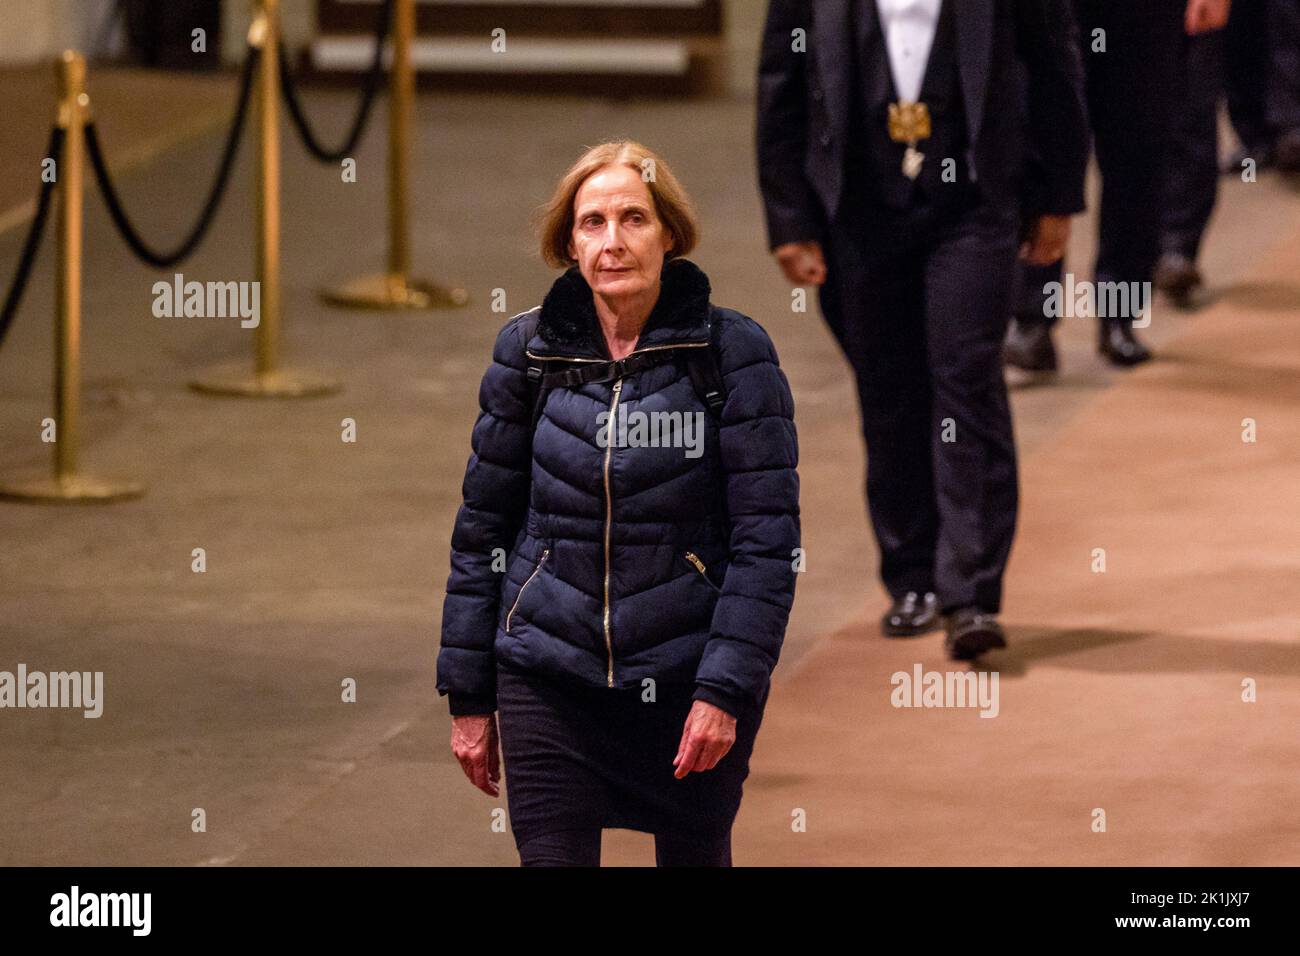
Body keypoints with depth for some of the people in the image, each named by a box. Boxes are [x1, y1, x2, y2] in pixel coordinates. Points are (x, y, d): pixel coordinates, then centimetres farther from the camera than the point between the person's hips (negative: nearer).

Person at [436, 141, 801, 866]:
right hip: (548, 679, 1)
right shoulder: (529, 351, 3)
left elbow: (767, 539, -7)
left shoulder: (731, 351, -4)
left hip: (688, 679, -1)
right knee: (552, 860, -6)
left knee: (696, 857, 10)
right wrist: (470, 696, 7)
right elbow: (483, 528, 9)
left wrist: (727, 689, -14)